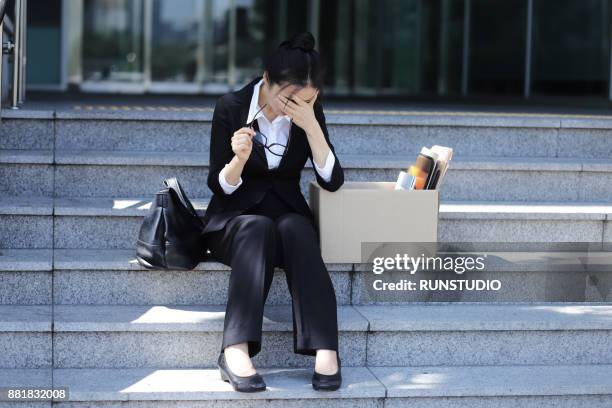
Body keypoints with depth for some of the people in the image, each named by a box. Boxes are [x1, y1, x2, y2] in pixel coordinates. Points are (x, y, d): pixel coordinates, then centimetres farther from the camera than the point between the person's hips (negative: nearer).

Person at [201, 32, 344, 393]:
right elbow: (221, 187, -7)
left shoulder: (310, 112, -2)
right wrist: (239, 159, -29)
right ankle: (236, 350, -50)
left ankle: (325, 349, -44)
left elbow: (332, 181, -9)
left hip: (288, 213, 2)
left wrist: (312, 127, -21)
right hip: (236, 217, -2)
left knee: (296, 230, -33)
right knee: (258, 229, -36)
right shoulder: (231, 107, -9)